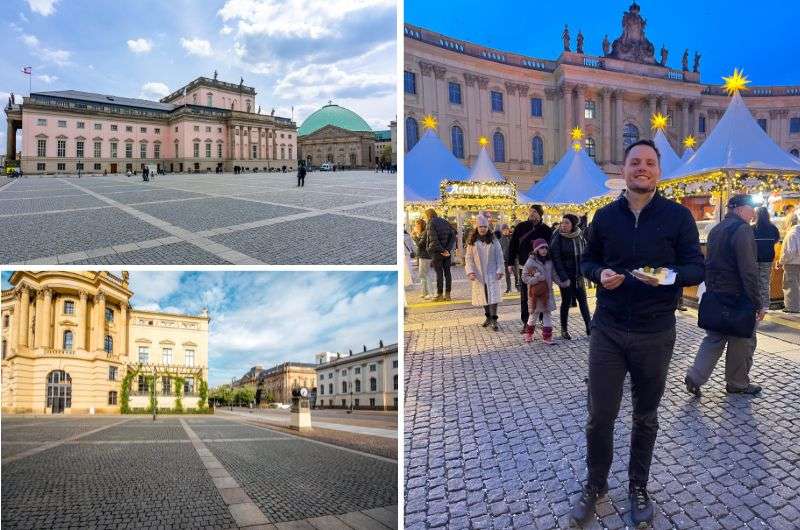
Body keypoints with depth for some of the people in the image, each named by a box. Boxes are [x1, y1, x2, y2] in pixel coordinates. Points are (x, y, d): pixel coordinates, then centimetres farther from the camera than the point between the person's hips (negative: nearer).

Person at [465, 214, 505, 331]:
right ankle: (488, 317, 23)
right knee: (483, 295, 9)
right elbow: (468, 257, 2)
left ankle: (494, 319, -8)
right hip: (478, 274, 2)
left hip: (492, 273, -2)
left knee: (493, 295, -9)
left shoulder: (493, 240, 1)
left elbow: (499, 256, 1)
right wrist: (470, 272, -9)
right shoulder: (472, 242, 2)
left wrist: (500, 270, -6)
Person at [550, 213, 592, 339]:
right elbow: (556, 258, -13)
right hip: (565, 275, -3)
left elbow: (585, 254, 8)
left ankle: (589, 327, 13)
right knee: (566, 302, 3)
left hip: (578, 275, 3)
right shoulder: (558, 237, -10)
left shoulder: (580, 236, 1)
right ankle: (564, 330, 15)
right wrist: (563, 278, -18)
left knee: (583, 300, 6)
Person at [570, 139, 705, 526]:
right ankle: (595, 485, 27)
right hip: (607, 331, 1)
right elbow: (587, 262, 12)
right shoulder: (604, 217, 3)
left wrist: (669, 275, -24)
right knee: (599, 415, 5)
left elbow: (697, 269, -2)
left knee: (646, 416, 14)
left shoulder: (678, 216, -3)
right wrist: (600, 274, -11)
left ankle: (638, 488, 34)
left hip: (655, 335, -1)